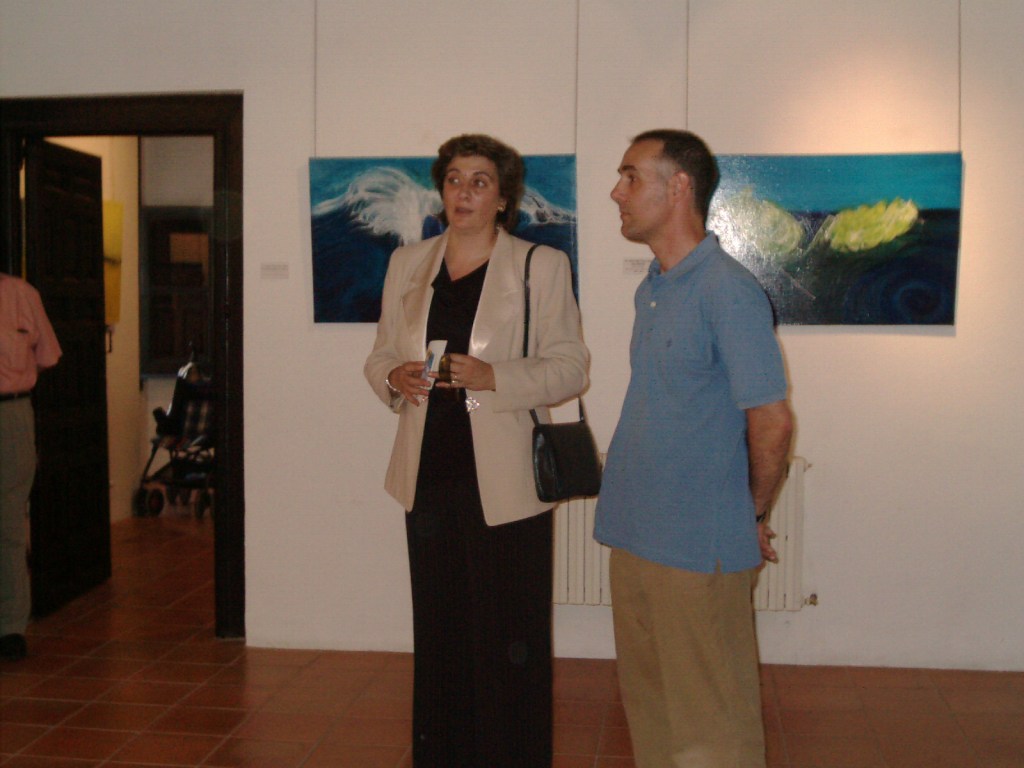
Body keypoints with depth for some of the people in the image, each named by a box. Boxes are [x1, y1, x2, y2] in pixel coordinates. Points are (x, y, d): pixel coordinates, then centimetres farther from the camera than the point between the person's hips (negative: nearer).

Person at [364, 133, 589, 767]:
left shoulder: (542, 266, -1)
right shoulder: (408, 264, 12)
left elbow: (569, 365, -4)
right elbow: (380, 355, 16)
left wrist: (494, 376, -19)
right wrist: (395, 378, -8)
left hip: (505, 479, -4)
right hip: (431, 476, 4)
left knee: (508, 641, 1)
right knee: (439, 634, 12)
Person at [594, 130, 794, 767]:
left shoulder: (729, 291, -16)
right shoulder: (651, 289, 12)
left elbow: (771, 420, -16)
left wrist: (755, 514, -4)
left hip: (698, 547, -8)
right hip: (635, 536, 8)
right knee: (647, 698, 19)